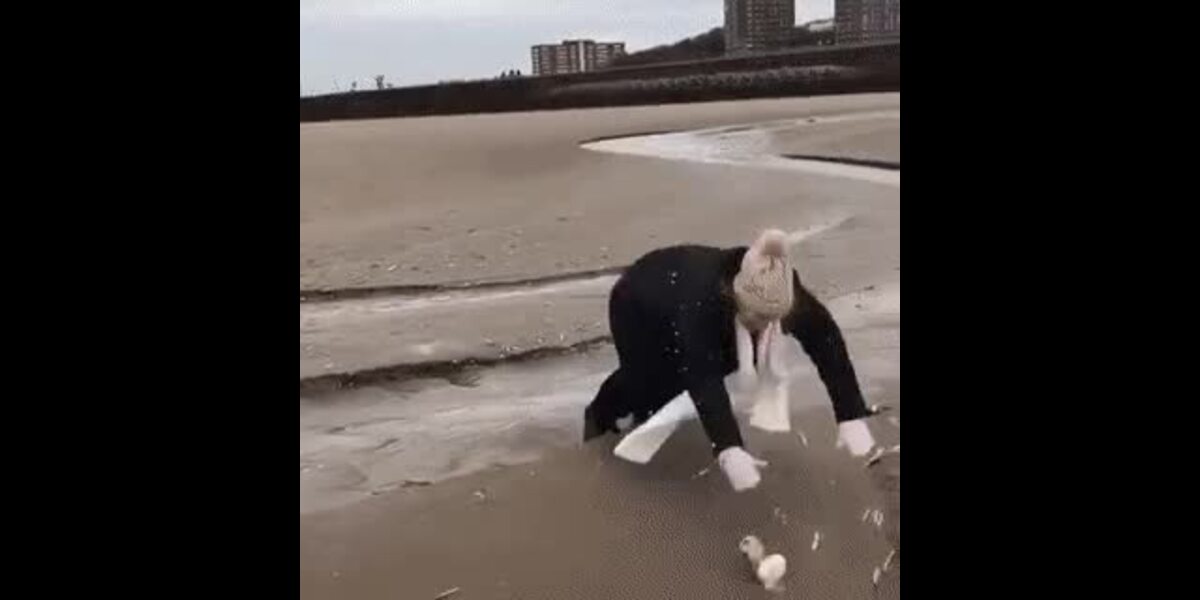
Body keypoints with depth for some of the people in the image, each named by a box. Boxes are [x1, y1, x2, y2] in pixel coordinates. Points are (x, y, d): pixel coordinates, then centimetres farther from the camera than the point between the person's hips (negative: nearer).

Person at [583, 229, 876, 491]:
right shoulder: (701, 298, -48)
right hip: (638, 304, -5)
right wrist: (729, 451, -66)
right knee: (648, 382, -13)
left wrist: (851, 418, -41)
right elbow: (702, 376, -55)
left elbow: (828, 344, -32)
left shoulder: (781, 292, -33)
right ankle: (599, 416, 17)